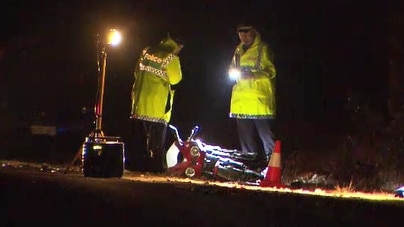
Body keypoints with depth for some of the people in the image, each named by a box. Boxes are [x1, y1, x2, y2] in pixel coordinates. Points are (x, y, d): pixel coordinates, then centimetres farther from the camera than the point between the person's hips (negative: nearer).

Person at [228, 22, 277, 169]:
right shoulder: (239, 50, 17)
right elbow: (233, 68, 29)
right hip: (241, 98, 7)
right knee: (244, 130, 11)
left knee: (263, 129, -8)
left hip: (259, 97, -7)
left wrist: (252, 75, -22)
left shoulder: (263, 48, -4)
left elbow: (271, 71, -9)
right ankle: (248, 155, 21)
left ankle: (270, 158, -3)